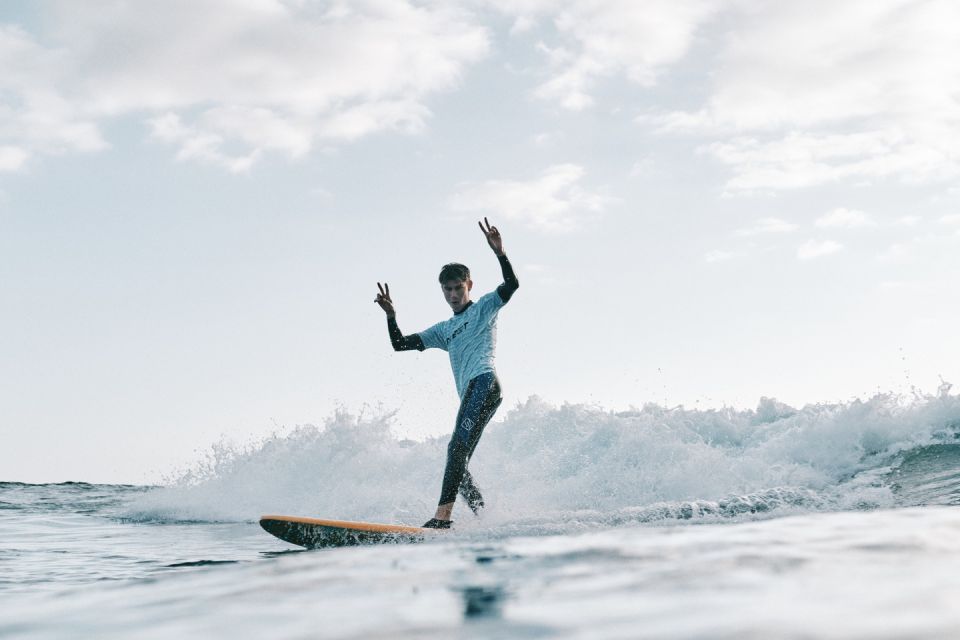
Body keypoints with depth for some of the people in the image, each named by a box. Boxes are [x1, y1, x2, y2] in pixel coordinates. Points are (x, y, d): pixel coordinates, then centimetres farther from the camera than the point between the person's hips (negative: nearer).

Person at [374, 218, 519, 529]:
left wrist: (500, 252, -17)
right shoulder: (443, 331, 29)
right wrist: (390, 315, 7)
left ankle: (442, 516, -34)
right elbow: (400, 344, 23)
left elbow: (512, 284, -5)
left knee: (457, 448, -23)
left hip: (484, 383, -8)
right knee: (458, 464, 3)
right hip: (469, 395, 8)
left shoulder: (484, 308, 14)